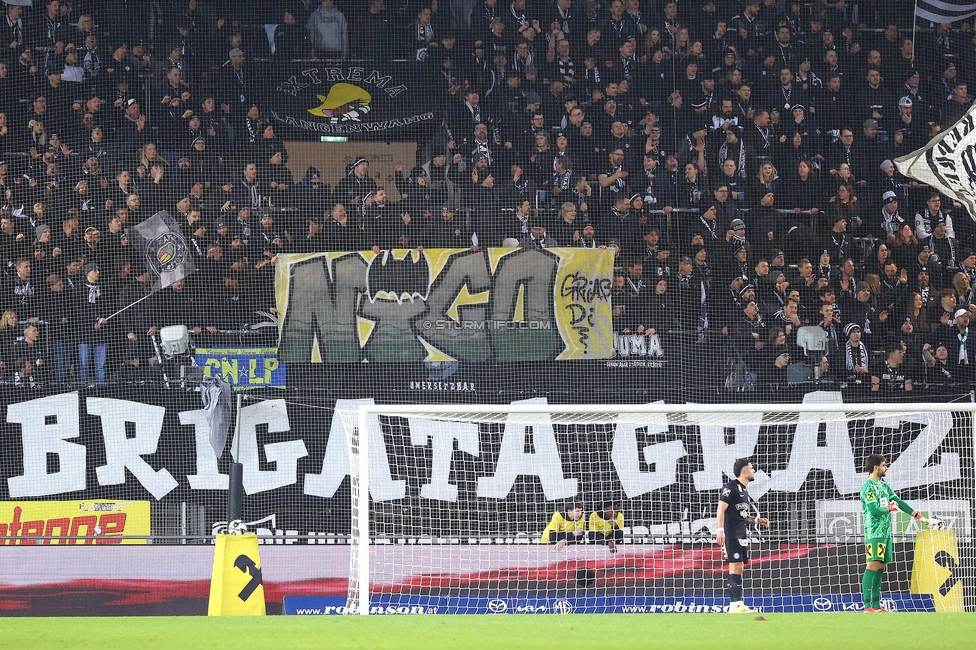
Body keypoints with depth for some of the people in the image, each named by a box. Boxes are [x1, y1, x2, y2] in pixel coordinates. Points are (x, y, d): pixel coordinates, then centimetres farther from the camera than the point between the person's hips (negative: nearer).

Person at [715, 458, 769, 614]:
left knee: (738, 569, 7)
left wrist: (757, 520, 19)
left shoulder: (744, 490, 20)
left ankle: (736, 605, 7)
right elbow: (721, 509, -16)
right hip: (731, 535, -9)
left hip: (741, 535, 9)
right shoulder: (731, 487, -8)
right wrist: (720, 530, -25)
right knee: (736, 568, -14)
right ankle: (736, 605, -17)